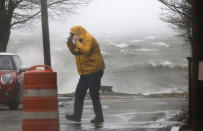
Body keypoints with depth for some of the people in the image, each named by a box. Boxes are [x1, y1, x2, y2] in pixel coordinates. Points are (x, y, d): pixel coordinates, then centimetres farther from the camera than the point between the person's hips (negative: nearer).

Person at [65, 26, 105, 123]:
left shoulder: (89, 39, -13)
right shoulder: (80, 41, 15)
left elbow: (86, 51, -27)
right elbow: (74, 51, 22)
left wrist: (77, 42, -20)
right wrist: (70, 43, 8)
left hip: (94, 72, -9)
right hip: (85, 73, 9)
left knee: (94, 95, -6)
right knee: (79, 94, 4)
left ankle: (99, 117, 2)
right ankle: (77, 115, 5)